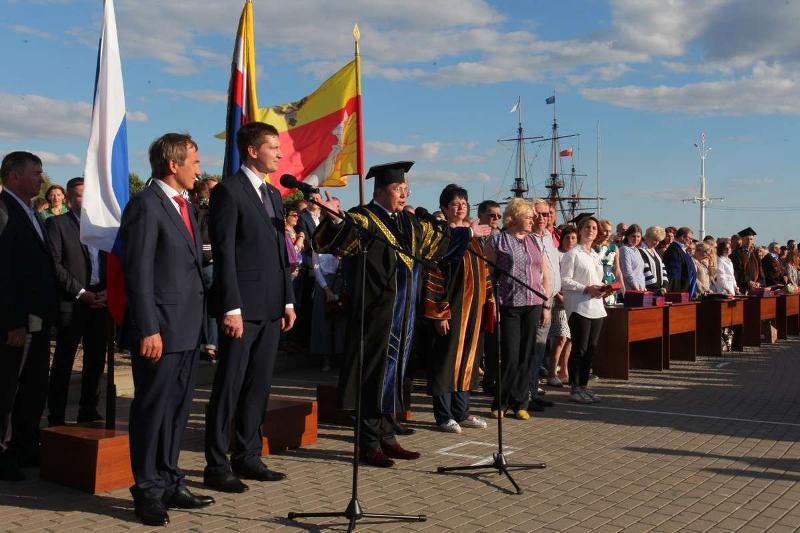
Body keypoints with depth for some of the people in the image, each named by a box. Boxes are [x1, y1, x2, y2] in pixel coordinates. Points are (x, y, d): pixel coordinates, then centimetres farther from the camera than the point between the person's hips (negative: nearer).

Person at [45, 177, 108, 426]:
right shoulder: (57, 224, 0)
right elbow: (54, 264, -8)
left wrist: (109, 290, -3)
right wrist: (80, 292, -13)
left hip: (101, 302, 5)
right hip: (71, 303, -5)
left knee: (96, 359, 9)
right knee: (63, 361, 2)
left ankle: (89, 410, 20)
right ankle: (56, 417, 9)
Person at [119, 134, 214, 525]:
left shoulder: (185, 205, 16)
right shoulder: (146, 205, -11)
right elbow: (138, 273, -16)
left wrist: (200, 320, 14)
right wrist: (148, 330, -20)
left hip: (187, 329, 9)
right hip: (160, 330, -9)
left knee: (178, 409, 15)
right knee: (153, 410, 2)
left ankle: (170, 484, 27)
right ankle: (148, 492, 14)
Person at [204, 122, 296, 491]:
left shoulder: (273, 194, 18)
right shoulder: (228, 191, -7)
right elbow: (224, 254, -13)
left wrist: (288, 301, 13)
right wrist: (232, 308, -18)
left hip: (271, 308, 8)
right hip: (242, 307, -8)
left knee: (258, 385, 12)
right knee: (229, 387, -1)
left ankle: (247, 457, 22)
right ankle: (217, 466, 8)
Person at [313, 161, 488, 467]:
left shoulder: (410, 223, 14)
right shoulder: (363, 218, -10)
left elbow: (436, 241, 30)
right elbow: (338, 241, -28)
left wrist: (469, 233, 40)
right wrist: (336, 220, -48)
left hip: (403, 314, 8)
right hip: (376, 313, -8)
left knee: (394, 371, 13)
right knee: (374, 373, -3)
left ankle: (386, 438, 23)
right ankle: (369, 444, 5)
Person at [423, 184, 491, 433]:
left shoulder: (473, 236, 14)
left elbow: (483, 271, 18)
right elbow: (433, 275, -12)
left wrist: (488, 304, 10)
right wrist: (440, 313, -17)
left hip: (474, 307, 7)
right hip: (452, 307, -7)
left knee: (467, 358, 11)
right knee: (447, 359, -1)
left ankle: (461, 412, 20)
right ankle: (443, 415, 7)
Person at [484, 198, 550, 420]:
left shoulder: (535, 242, 15)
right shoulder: (497, 241, 1)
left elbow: (545, 275, 16)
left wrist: (546, 305, 9)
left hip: (533, 306, 4)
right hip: (508, 306, -4)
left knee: (526, 356, 5)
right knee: (510, 356, -5)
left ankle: (520, 403, 15)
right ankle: (500, 403, 10)